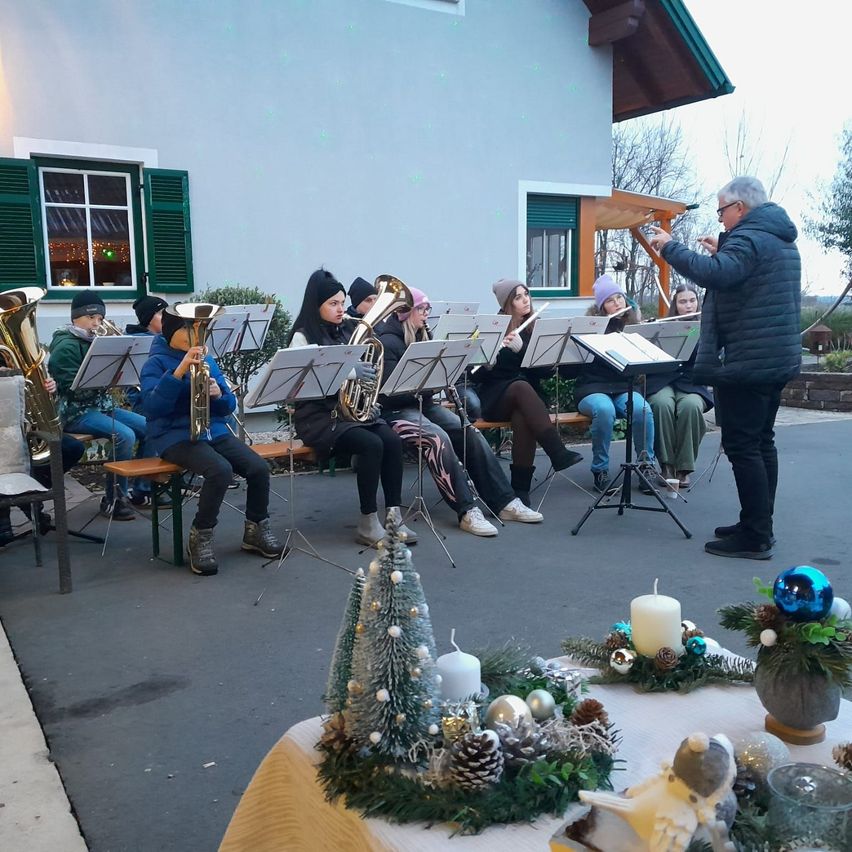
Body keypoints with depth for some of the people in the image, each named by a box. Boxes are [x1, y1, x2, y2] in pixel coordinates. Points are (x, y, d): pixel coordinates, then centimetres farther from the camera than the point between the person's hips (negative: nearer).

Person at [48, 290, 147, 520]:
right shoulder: (65, 346, -11)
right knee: (124, 435, -29)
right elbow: (73, 387, -19)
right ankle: (113, 500, -17)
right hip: (76, 412, -9)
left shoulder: (93, 341, 14)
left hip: (102, 405, 9)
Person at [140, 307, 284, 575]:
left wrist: (218, 394, -12)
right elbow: (152, 407, -20)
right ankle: (200, 537, -13)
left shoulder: (207, 360, 12)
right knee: (221, 470, -33)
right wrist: (180, 370, -27)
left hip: (213, 431, 6)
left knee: (259, 467, -16)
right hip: (175, 435, -5)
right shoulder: (156, 362, -4)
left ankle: (256, 529, 6)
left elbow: (229, 407, 11)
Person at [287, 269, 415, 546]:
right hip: (319, 415, -6)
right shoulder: (303, 337, -7)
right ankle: (368, 524, -19)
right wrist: (349, 372, -26)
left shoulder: (348, 331, 11)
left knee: (392, 440, -21)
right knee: (371, 444, -28)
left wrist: (365, 373, -4)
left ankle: (393, 516, -17)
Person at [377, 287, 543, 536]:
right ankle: (467, 511, -32)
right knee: (437, 437, -34)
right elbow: (390, 393, -18)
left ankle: (505, 502, -15)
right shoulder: (388, 343, -11)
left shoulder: (422, 337, 13)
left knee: (470, 432, -15)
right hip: (397, 410, -7)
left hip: (424, 403, 7)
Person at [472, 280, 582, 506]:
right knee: (521, 387, -36)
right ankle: (557, 452, -41)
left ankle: (521, 485, -30)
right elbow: (477, 373, -4)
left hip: (525, 397, 2)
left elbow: (543, 369, -1)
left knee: (523, 418, -34)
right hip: (494, 396, -2)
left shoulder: (535, 327, 9)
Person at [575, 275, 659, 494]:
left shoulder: (633, 324, 10)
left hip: (623, 388, 2)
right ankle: (600, 470, -19)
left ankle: (648, 467, -13)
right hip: (592, 388, -2)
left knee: (643, 409, -31)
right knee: (604, 410, -36)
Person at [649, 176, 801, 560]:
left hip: (746, 361, -10)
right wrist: (721, 253, 20)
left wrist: (670, 247, -21)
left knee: (742, 446, -7)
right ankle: (759, 526, 22)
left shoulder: (749, 237, -14)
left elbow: (714, 275, -31)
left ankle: (755, 538, -4)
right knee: (761, 442, 14)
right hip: (777, 358, 10)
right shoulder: (781, 238, 18)